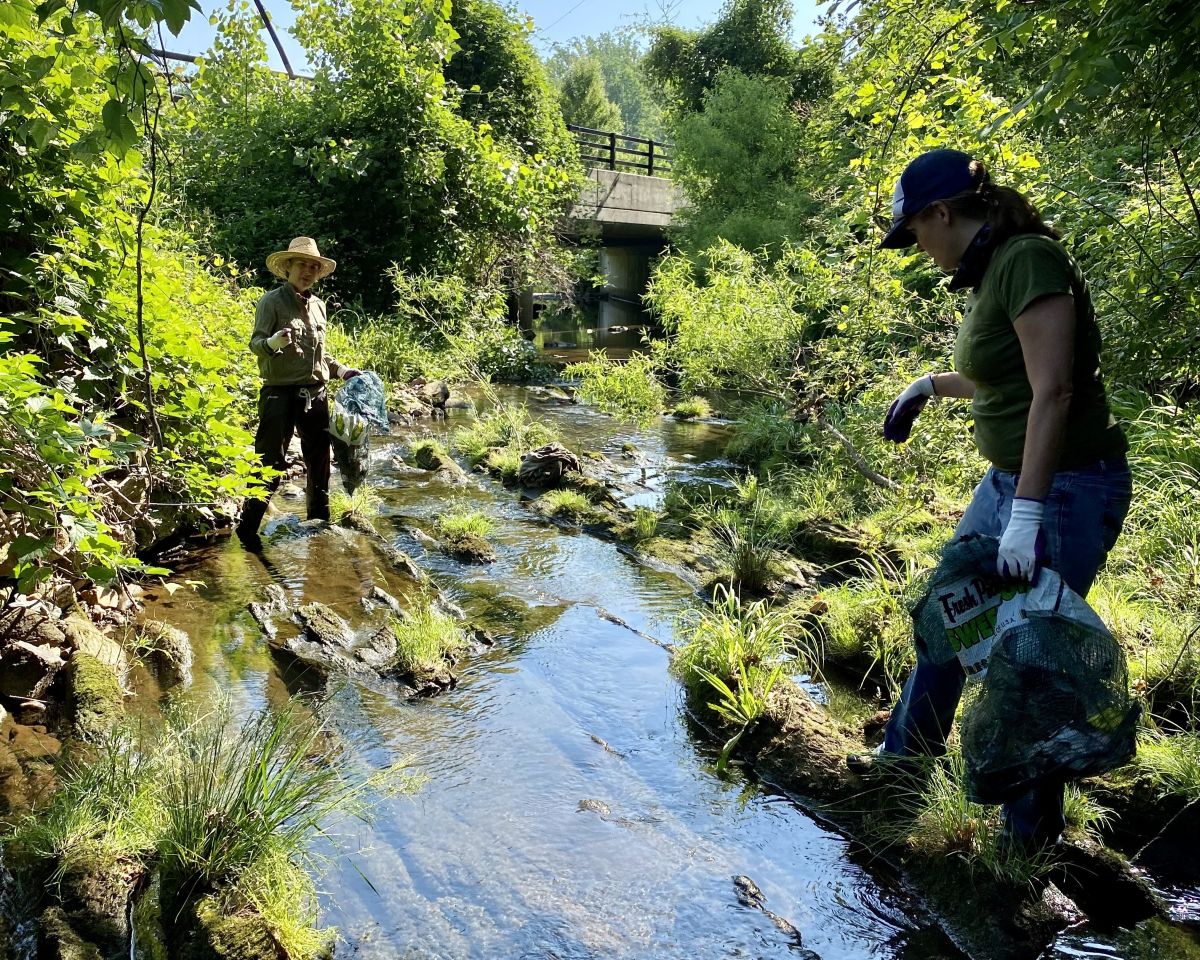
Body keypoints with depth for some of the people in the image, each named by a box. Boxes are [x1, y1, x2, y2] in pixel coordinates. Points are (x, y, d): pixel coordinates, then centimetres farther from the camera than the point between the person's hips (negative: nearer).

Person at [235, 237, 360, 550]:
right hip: (280, 394, -6)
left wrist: (343, 370, 16)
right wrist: (272, 343, -33)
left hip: (316, 395, 6)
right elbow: (255, 343, -13)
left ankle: (320, 520, 29)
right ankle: (248, 527, 0)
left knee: (319, 461, 14)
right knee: (270, 464, -8)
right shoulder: (272, 301, -4)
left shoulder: (318, 305, 15)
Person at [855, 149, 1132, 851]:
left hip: (1066, 485, -10)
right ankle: (910, 749, 38)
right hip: (1011, 479, 10)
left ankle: (1031, 835, 18)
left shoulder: (1029, 260, -18)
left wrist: (1026, 515, -28)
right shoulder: (990, 270, 10)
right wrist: (931, 385, 27)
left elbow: (1053, 391, -25)